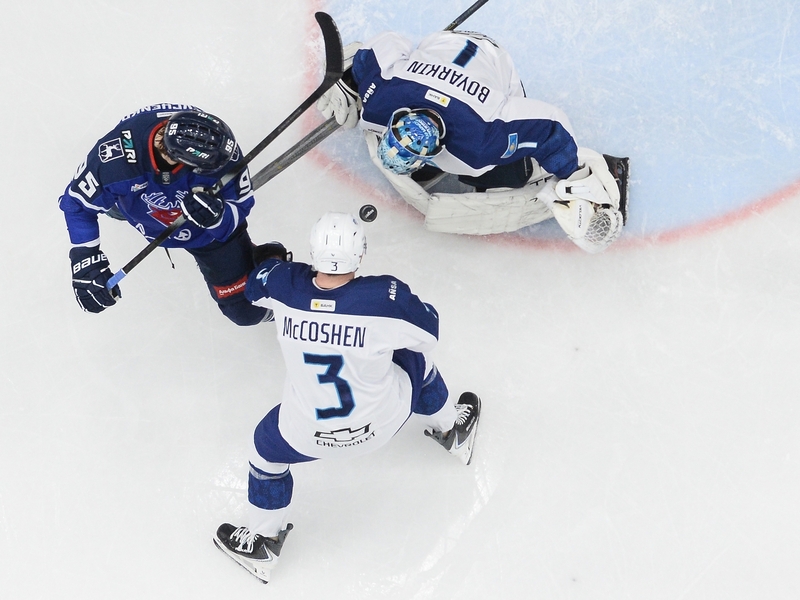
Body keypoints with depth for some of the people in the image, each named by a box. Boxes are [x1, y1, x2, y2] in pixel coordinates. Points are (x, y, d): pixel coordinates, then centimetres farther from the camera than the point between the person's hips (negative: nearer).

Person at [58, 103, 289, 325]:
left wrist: (217, 217, -50)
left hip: (209, 230, -1)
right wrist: (85, 260, -32)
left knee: (246, 311, 9)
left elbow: (239, 206, -27)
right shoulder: (116, 155, -44)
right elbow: (78, 202, -26)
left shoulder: (218, 148, -42)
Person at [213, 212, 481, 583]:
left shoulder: (283, 284, -21)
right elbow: (427, 334, -8)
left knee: (267, 446, 31)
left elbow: (254, 287, 4)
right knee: (415, 362, 28)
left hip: (306, 434, 1)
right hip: (383, 420, 0)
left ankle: (260, 542, 46)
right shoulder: (388, 296, -29)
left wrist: (272, 262, 26)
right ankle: (453, 432, 56)